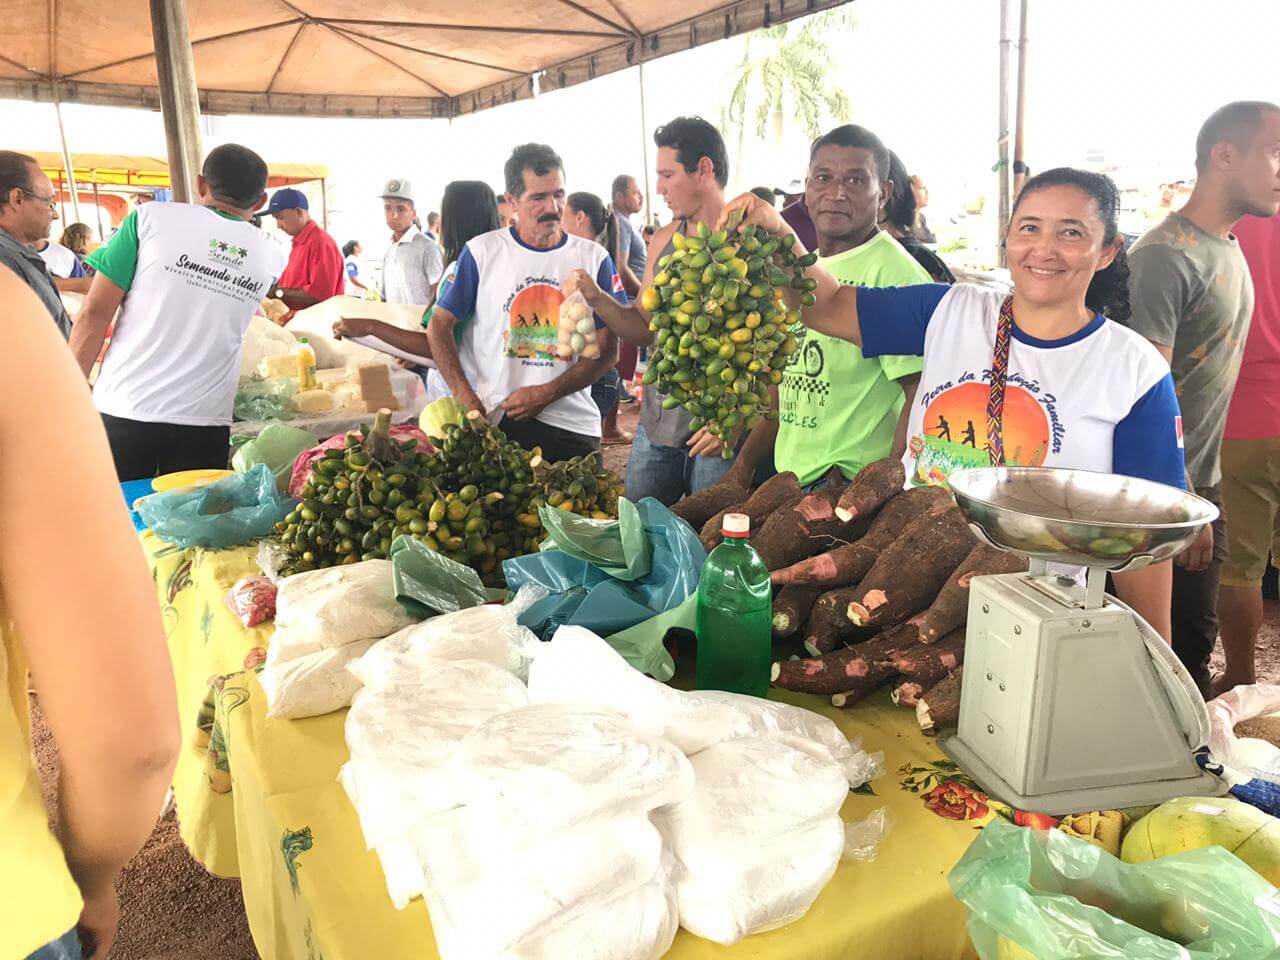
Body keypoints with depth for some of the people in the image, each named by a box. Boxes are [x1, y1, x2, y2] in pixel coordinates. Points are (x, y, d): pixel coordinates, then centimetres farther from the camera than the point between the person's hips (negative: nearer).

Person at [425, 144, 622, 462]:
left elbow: (607, 351, 1)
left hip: (572, 424, 1)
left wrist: (546, 394, -11)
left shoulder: (594, 258, 3)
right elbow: (439, 326, 3)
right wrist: (465, 397, -11)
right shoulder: (482, 251, 0)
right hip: (491, 420, -1)